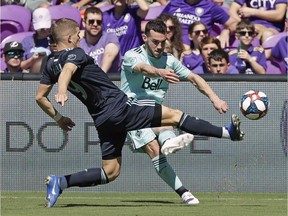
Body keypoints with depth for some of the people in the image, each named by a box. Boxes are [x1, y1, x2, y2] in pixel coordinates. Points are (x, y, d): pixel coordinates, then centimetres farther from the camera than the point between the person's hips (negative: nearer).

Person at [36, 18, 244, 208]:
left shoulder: (51, 64, 12)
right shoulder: (75, 54, -11)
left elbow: (40, 97, 16)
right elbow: (67, 70, -33)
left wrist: (59, 118, 28)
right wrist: (62, 91, -53)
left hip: (103, 120, 8)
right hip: (119, 105, -8)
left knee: (110, 172, 15)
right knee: (175, 115, -1)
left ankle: (60, 182, -2)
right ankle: (227, 132, -1)